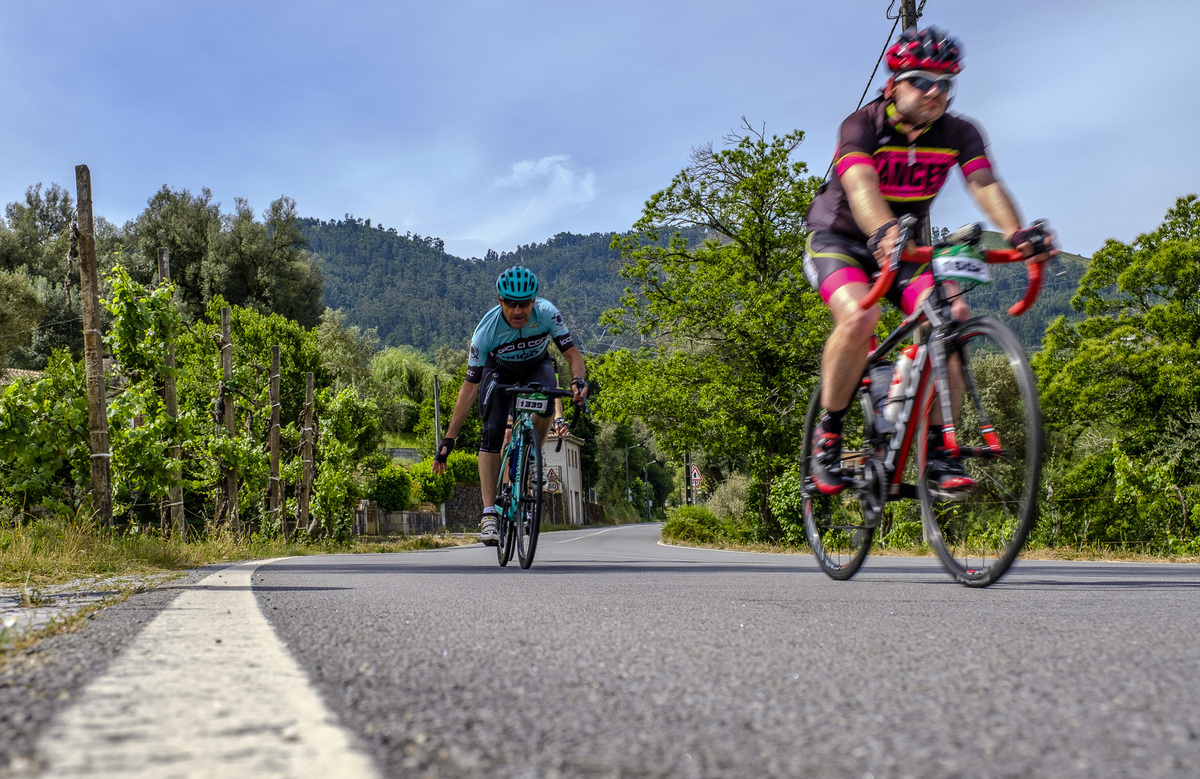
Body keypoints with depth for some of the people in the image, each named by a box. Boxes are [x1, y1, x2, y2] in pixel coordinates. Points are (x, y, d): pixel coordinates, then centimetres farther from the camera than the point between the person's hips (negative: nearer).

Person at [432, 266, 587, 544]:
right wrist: (448, 439, -29)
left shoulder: (546, 313, -32)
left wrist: (579, 380, -50)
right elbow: (470, 387, -28)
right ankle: (489, 513, -18)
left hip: (536, 366, 1)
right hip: (500, 372, -1)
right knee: (493, 431, -20)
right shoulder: (486, 330, -33)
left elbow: (572, 354, -26)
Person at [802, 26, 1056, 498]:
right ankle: (828, 433, -12)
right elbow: (860, 184, -41)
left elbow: (985, 184, -25)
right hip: (839, 240, -4)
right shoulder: (863, 125, -22)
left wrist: (1017, 234, -45)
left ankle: (936, 450, -9)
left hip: (908, 247, 4)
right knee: (859, 318, -33)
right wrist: (883, 232, -62)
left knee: (952, 319, -21)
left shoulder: (959, 134, -9)